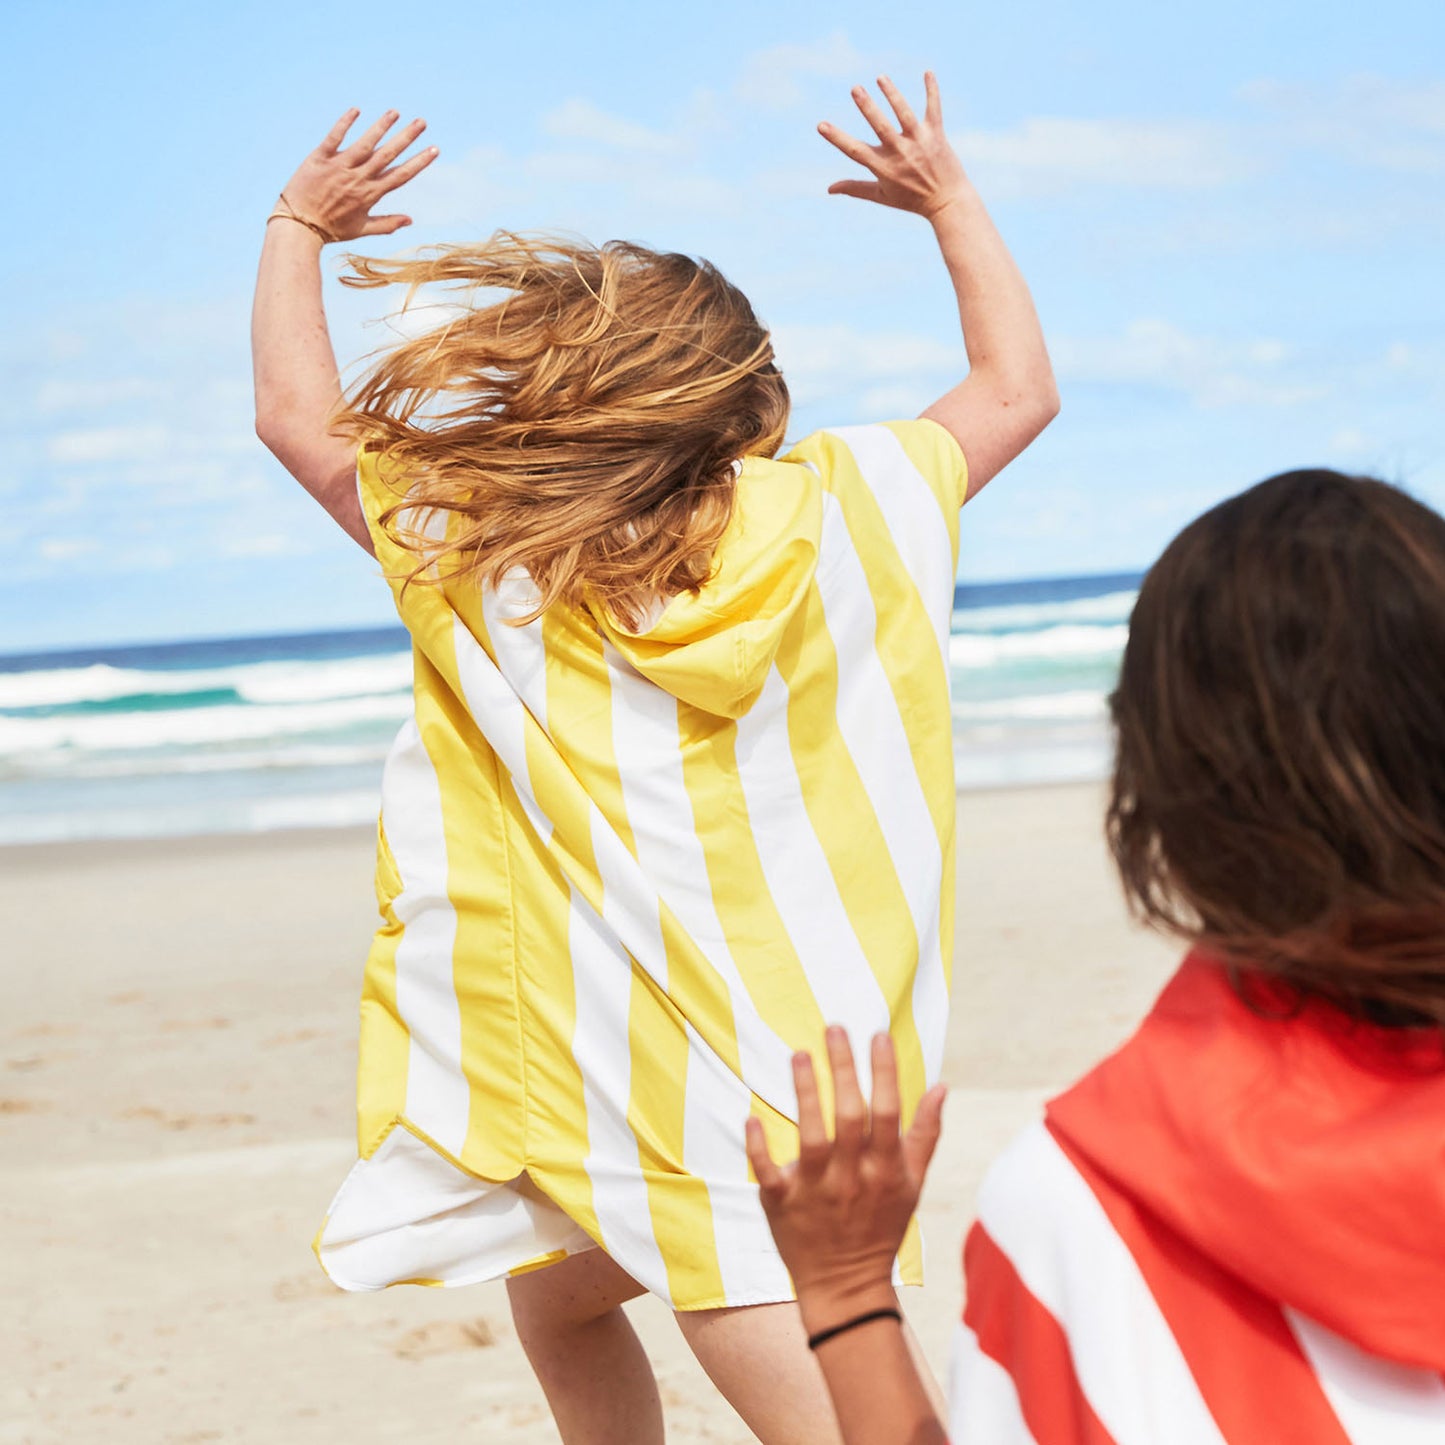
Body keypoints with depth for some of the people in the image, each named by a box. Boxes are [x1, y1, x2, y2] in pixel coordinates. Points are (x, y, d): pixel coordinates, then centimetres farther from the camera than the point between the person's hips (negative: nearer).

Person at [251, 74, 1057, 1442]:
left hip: (603, 1061, -3)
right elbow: (1017, 389, 17)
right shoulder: (835, 509, 0)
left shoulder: (479, 550, -5)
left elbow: (297, 412, 11)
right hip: (809, 1060, 3)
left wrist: (297, 226, 24)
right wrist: (951, 201, 27)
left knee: (558, 1297, 14)